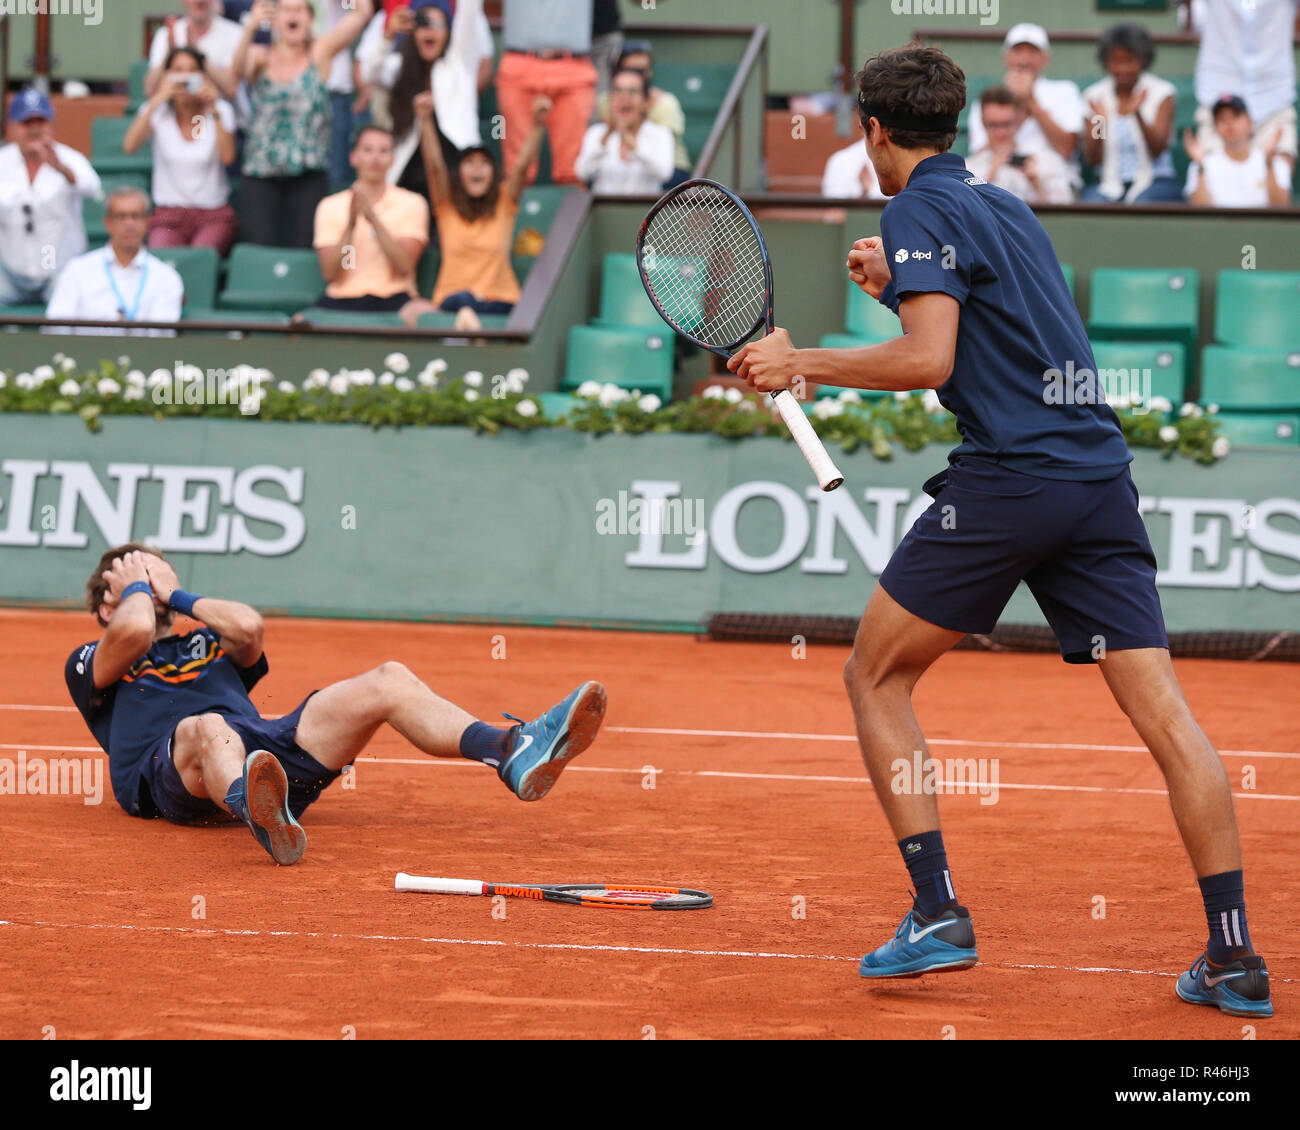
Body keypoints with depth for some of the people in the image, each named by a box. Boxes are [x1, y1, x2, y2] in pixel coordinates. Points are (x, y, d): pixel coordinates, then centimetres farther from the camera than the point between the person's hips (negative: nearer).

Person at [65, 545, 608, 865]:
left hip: (264, 744, 5)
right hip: (167, 778, -5)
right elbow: (135, 630, 1)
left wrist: (173, 594, 25)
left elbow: (249, 626, 14)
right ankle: (264, 819, -79)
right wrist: (136, 586, 22)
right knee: (208, 728, -42)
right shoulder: (90, 663, 27)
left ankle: (512, 752, -37)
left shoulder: (209, 643, 40)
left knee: (388, 681, -12)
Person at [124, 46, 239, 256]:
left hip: (214, 216, 0)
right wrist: (157, 101, -23)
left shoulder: (221, 110, 4)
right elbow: (130, 146, -17)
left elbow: (227, 157, -13)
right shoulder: (158, 112, 3)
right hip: (168, 215, 0)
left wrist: (214, 111, -18)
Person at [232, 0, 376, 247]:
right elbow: (240, 68, -16)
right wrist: (250, 29, -33)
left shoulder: (319, 53, 7)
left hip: (308, 175, -1)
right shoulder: (260, 56, 8)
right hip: (261, 176, 1)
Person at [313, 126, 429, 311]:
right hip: (343, 299, 1)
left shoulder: (411, 204, 6)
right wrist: (350, 225, -13)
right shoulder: (329, 207, 10)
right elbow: (330, 274, 0)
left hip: (392, 301, -1)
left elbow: (404, 267, -7)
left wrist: (373, 219, -16)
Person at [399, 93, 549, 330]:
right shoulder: (447, 205, 10)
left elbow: (522, 164, -4)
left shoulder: (504, 203, 10)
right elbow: (434, 165, -4)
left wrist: (538, 124, -22)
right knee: (463, 299, -40)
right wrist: (426, 120, -21)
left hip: (500, 301, 0)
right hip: (451, 299, 0)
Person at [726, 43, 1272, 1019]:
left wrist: (799, 363, -6)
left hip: (1006, 479, -7)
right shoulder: (1006, 206, 22)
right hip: (1101, 476, 7)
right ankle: (1233, 957, -5)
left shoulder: (921, 210, -2)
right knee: (1163, 712, 1)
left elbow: (930, 360, -15)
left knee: (877, 679, 9)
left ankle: (938, 913, 0)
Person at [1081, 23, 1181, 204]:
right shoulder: (1095, 96, 8)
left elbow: (1157, 151, -9)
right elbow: (1092, 159, 1)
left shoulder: (1162, 93, 2)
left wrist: (1137, 114, -25)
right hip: (1110, 184, 2)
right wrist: (1099, 123, -18)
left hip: (1155, 181, -2)